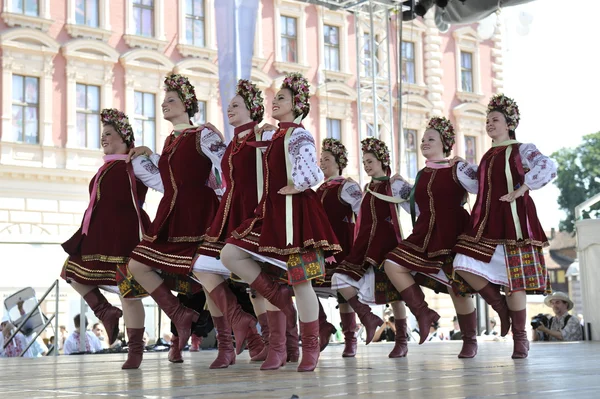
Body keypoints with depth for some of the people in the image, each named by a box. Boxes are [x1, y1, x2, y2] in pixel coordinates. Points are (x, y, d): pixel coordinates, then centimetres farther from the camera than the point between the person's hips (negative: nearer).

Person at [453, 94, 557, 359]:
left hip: (512, 220, -6)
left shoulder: (521, 150, -1)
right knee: (464, 265, -11)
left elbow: (548, 167, -18)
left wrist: (521, 190, -21)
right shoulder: (488, 156, 19)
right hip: (485, 221, 6)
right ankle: (502, 307, 8)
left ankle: (520, 337, 7)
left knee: (513, 278, -6)